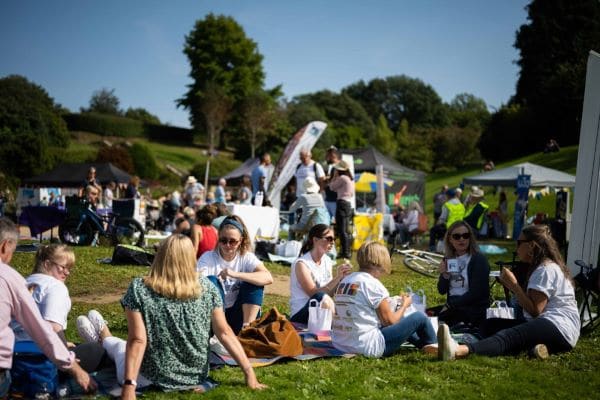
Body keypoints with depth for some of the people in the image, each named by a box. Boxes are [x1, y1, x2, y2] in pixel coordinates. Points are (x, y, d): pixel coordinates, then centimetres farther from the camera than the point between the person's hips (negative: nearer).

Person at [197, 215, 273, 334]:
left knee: (254, 281, -18)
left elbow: (268, 278, -23)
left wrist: (235, 274, -35)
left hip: (238, 317, 1)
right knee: (210, 281, -24)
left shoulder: (247, 258, -4)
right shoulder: (208, 258, -6)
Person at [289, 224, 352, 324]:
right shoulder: (301, 264, -14)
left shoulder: (327, 261, 8)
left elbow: (331, 292, 4)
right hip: (300, 315, -7)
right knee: (324, 299, -35)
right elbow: (314, 294, -22)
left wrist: (341, 277, -12)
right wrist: (337, 277, -25)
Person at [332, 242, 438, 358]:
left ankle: (425, 344, 38)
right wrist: (405, 305, 11)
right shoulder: (373, 284, -13)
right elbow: (390, 321, -6)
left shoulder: (345, 281, 9)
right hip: (368, 347, -8)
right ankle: (433, 347, 29)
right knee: (419, 317, 4)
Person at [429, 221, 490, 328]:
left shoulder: (479, 260, -7)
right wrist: (444, 275, -8)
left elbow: (475, 293, -15)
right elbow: (442, 291, 11)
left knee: (438, 318, -27)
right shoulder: (448, 259, 10)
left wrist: (449, 305, -17)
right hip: (452, 307, 6)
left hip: (475, 309, -6)